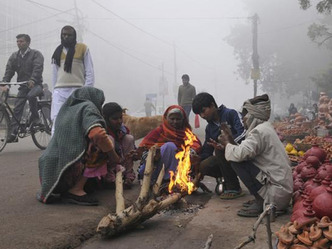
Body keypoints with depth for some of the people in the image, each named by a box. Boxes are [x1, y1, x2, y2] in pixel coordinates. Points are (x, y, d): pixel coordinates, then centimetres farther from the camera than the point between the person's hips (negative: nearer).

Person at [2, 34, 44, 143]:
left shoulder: (36, 54, -3)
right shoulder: (14, 56, 12)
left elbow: (38, 68, -18)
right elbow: (9, 70, 4)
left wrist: (32, 80, -35)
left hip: (35, 84, -5)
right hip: (23, 86, 5)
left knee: (31, 95, -36)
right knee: (17, 108, -3)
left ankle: (35, 118, -16)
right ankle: (13, 133, -1)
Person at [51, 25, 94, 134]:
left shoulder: (83, 49, 6)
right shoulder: (57, 52, 18)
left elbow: (89, 72, 2)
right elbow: (54, 73, 20)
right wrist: (54, 91, 14)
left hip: (77, 90, -3)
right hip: (59, 91, 3)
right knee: (57, 120, -6)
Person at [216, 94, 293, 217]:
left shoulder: (260, 131, -15)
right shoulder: (265, 128, 15)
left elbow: (239, 154, -28)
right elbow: (246, 153, 12)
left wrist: (227, 144, -7)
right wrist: (231, 143, 5)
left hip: (277, 193, -10)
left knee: (236, 161, -14)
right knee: (241, 160, 16)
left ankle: (260, 202, -8)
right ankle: (261, 200, 13)